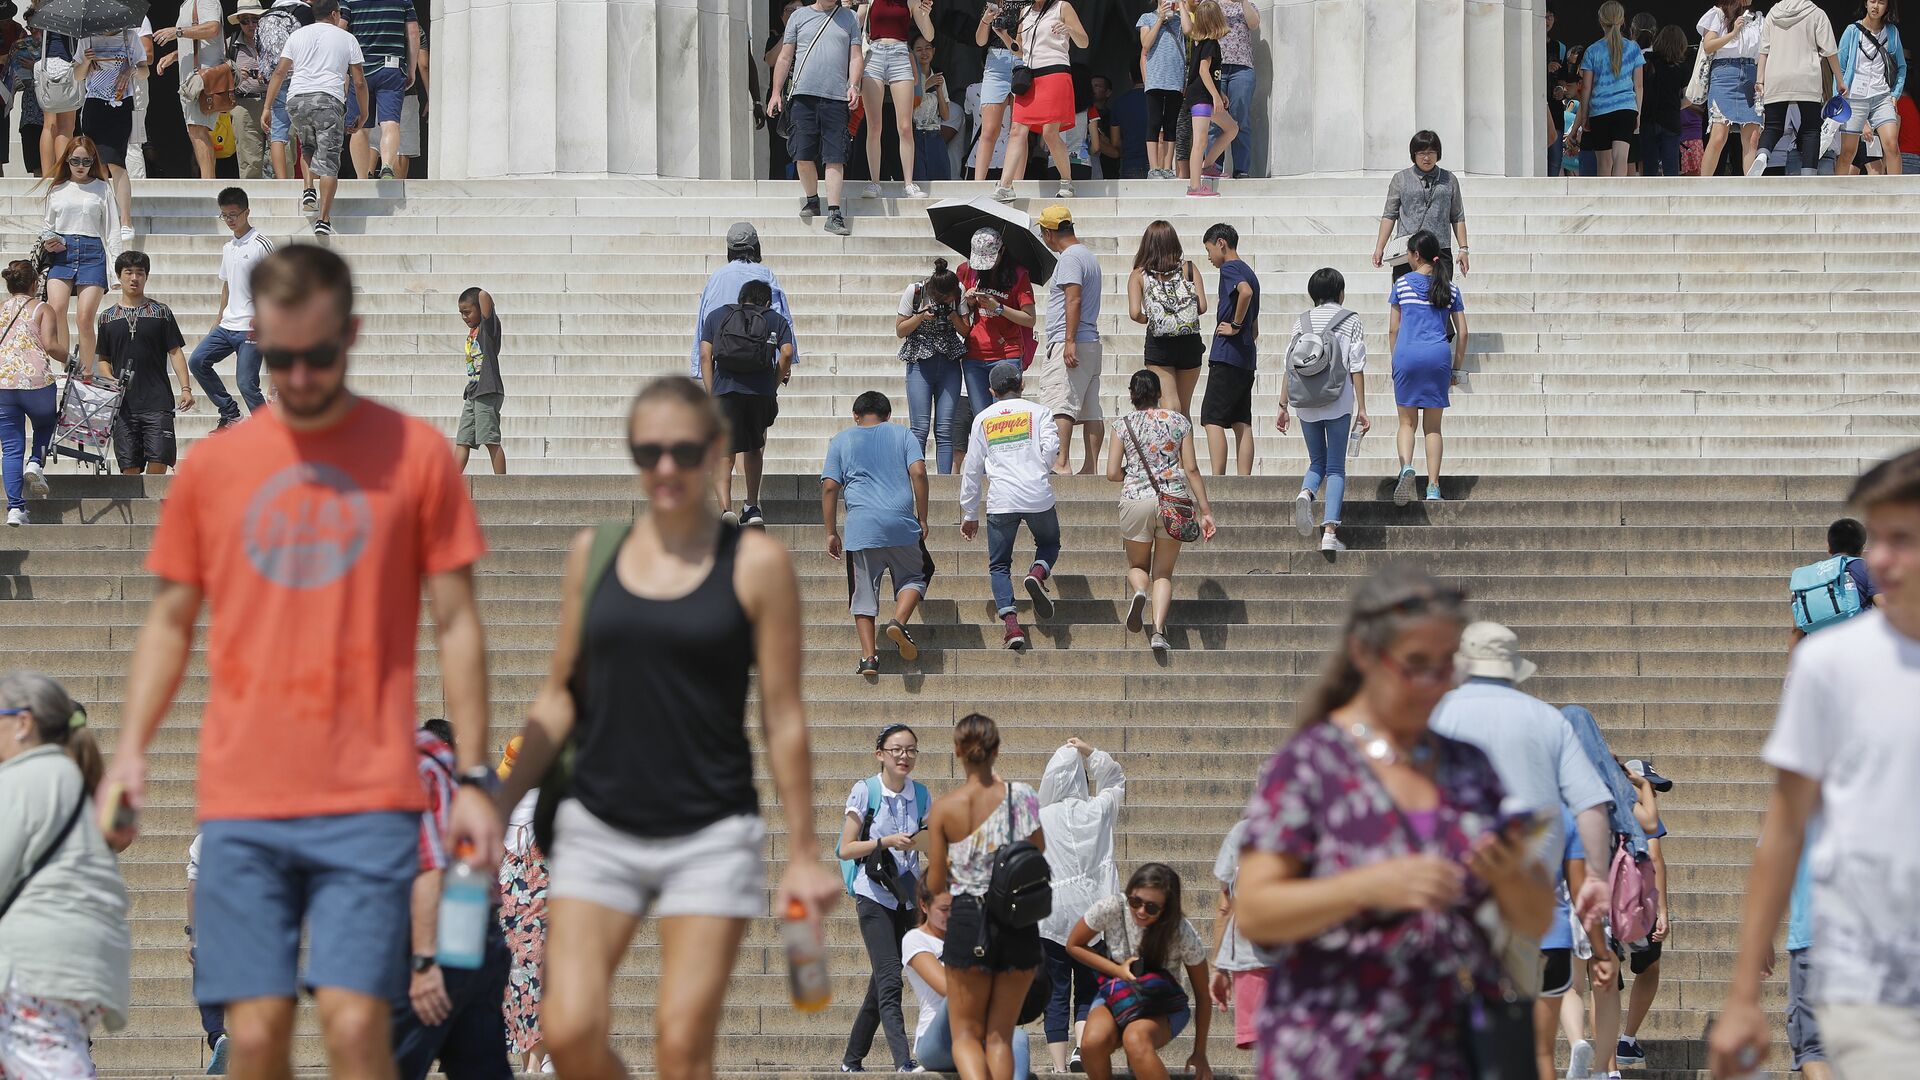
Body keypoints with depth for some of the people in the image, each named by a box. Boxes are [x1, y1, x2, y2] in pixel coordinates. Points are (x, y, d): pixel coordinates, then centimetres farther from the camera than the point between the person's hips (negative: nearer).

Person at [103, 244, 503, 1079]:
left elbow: (456, 624, 6)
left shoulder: (415, 454, 3)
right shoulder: (212, 468, 9)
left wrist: (472, 776, 0)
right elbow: (171, 621, 16)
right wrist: (130, 748, 3)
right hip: (241, 803, 2)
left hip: (368, 799, -2)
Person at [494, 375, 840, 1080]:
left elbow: (783, 717, 2)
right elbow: (557, 699, 14)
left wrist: (803, 855, 2)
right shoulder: (593, 553, 7)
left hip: (711, 836, -2)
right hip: (599, 829, 3)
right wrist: (499, 804, 7)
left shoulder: (755, 564, -1)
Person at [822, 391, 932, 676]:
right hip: (901, 523, 0)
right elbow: (918, 473, 1)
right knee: (914, 576, 19)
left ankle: (869, 656, -4)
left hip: (861, 526, 0)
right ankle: (899, 621, -7)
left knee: (863, 593, 6)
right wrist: (922, 519, 6)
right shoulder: (901, 435, 14)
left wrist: (831, 533, 10)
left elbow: (829, 487, 6)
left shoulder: (841, 441, 15)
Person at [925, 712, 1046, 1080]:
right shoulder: (1019, 795, -5)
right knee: (1000, 1035, 13)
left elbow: (935, 885, 1)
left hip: (967, 921, -1)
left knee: (966, 1034, 9)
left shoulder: (943, 807, -3)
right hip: (1019, 925, 1)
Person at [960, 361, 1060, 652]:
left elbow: (972, 469, 16)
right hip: (1038, 496, 0)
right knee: (1049, 543, 26)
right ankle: (1038, 573, -9)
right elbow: (1050, 445, -4)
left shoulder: (983, 419, 15)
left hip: (1001, 500, 0)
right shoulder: (1037, 411, 10)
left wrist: (969, 514, 24)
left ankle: (1011, 624, -11)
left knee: (999, 565, 9)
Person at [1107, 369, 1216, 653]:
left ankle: (1139, 591, -17)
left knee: (1137, 565, 19)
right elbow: (1191, 469, 3)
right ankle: (1159, 631, -9)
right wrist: (1205, 509, 6)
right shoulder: (1179, 422, 5)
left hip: (1136, 501, -1)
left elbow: (1112, 473, 0)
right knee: (1163, 572, 11)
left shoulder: (1124, 425, 3)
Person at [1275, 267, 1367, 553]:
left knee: (1317, 462, 17)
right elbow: (1356, 368, -3)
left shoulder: (1303, 321, 7)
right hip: (1338, 401, -2)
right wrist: (1362, 409, 0)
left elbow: (1289, 366, 5)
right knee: (1336, 468, 2)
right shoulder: (1350, 321, 1)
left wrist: (1283, 407, 10)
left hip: (1306, 402, 2)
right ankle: (1330, 532, -7)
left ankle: (1306, 493, -17)